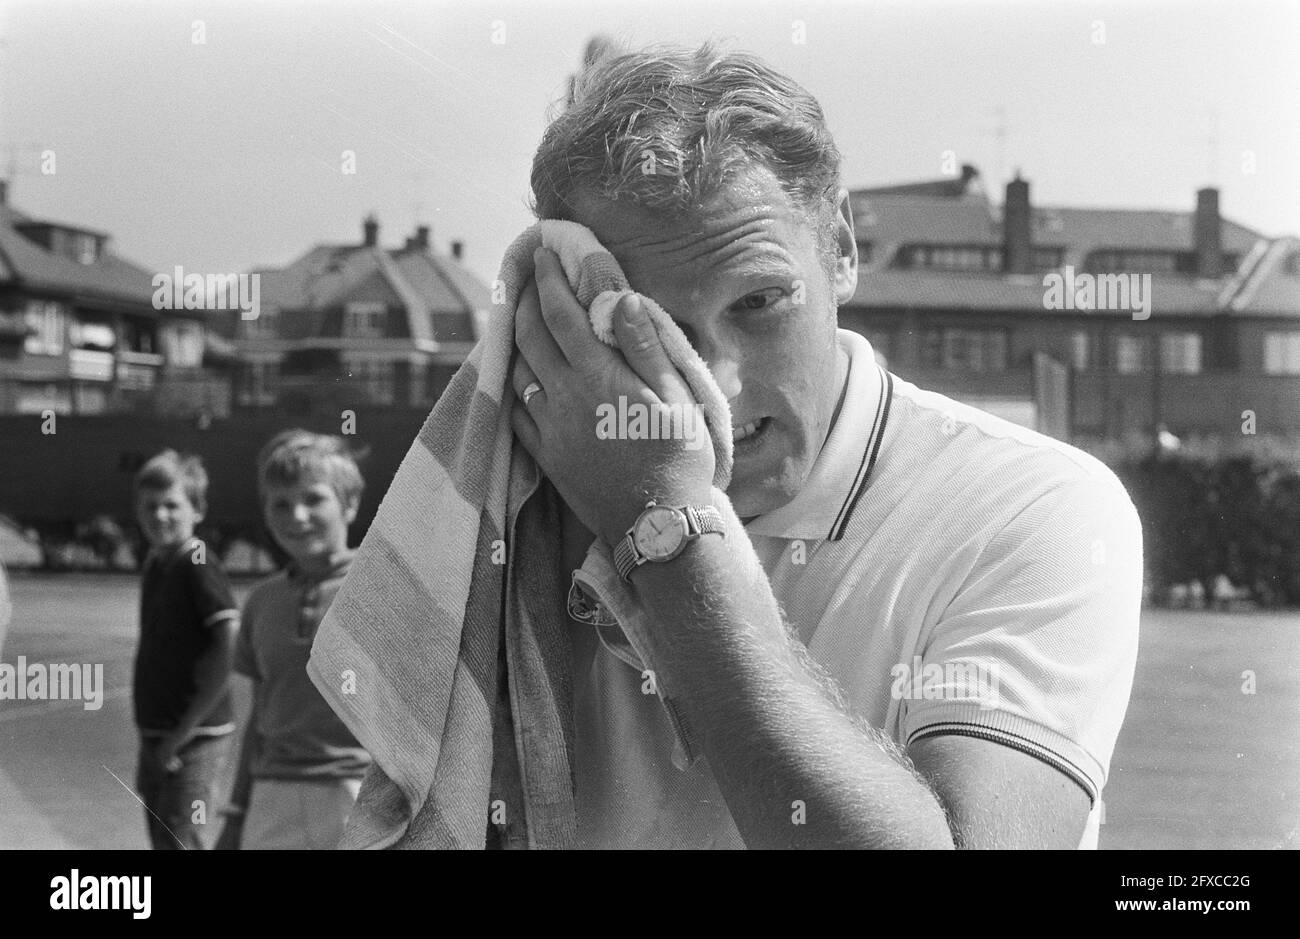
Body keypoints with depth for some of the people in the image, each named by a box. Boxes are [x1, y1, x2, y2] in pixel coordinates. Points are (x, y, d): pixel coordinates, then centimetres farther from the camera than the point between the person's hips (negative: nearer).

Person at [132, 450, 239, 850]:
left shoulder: (199, 566, -14)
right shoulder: (155, 564, 12)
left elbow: (229, 648, -21)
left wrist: (186, 730, -19)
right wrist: (151, 742, 15)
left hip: (195, 738, -9)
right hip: (157, 735, 9)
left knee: (179, 841, -10)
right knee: (161, 840, 13)